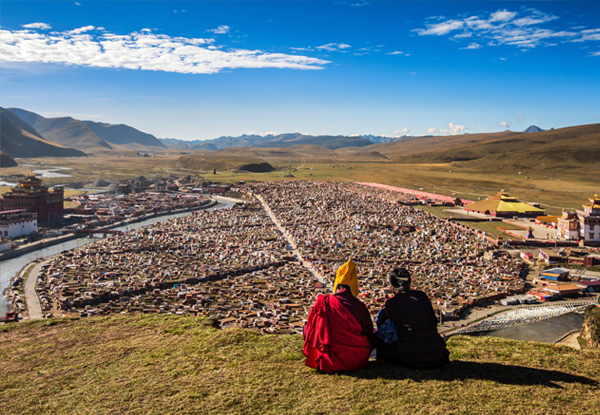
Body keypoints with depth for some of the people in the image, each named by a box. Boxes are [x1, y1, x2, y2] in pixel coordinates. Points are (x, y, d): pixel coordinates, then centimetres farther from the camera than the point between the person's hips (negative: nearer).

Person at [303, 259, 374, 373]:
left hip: (329, 363, -2)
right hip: (357, 362, 3)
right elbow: (369, 334, 1)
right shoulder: (359, 306, -12)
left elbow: (310, 335, 2)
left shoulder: (322, 304, -9)